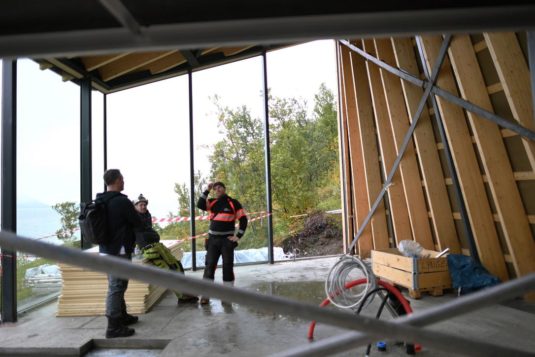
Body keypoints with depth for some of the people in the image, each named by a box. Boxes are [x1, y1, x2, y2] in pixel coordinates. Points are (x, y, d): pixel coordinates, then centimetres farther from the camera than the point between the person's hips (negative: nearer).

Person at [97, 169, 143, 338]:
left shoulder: (99, 202, 7)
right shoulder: (122, 201, -19)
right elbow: (138, 224, -11)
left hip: (105, 250, 9)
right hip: (119, 250, -9)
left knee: (117, 285, 20)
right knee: (116, 287, -5)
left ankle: (122, 315, 34)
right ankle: (114, 327, -1)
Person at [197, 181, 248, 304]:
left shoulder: (233, 203, -2)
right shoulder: (212, 202, 7)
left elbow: (243, 220, -2)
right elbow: (200, 205, -12)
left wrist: (238, 236, -8)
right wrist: (207, 190, -14)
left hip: (227, 239, -2)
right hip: (213, 239, 3)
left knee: (228, 266, 2)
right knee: (209, 266, -1)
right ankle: (205, 294, 2)